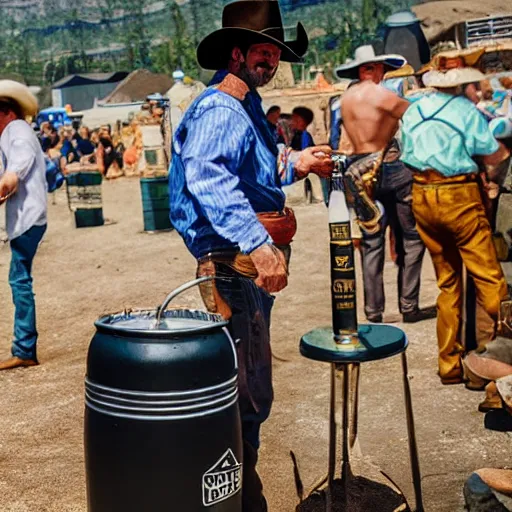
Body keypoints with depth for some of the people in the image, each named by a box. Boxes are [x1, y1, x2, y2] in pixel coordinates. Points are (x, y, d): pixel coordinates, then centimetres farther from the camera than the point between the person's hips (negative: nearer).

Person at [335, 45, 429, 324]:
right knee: (411, 238, 5)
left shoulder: (346, 98, 10)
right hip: (390, 167, -6)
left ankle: (373, 311, 9)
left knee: (371, 242, 9)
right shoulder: (380, 94, -10)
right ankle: (408, 306, 5)